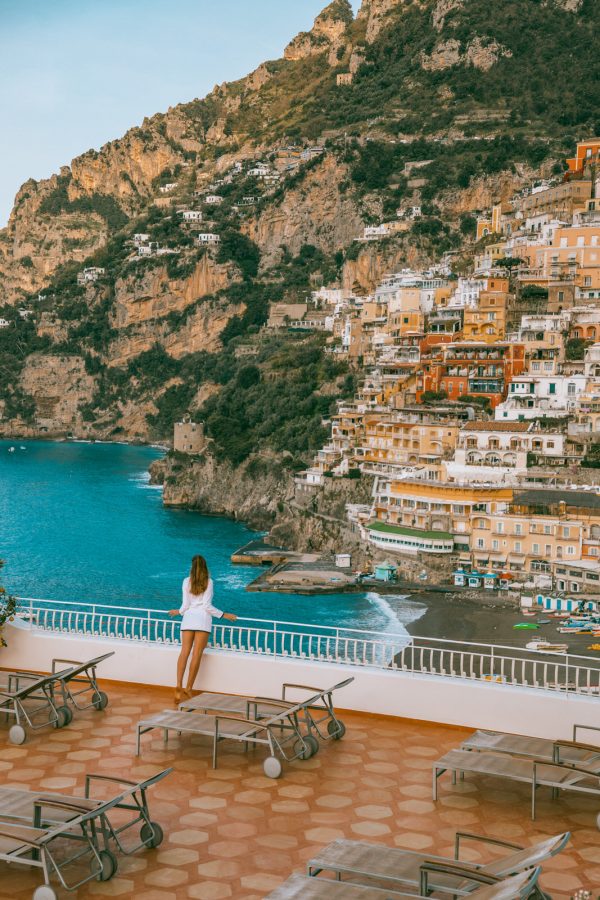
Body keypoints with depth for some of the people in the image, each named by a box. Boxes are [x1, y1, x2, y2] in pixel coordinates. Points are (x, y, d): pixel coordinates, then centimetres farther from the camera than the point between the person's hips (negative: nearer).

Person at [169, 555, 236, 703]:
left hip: (188, 618, 2)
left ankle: (179, 685, -16)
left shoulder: (186, 582, 5)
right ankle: (189, 688, 1)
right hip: (203, 619, -2)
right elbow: (207, 606, -6)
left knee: (184, 652, -2)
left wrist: (179, 612, 25)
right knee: (197, 654, 0)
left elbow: (185, 605, 4)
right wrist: (223, 615, 4)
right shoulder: (208, 582, -1)